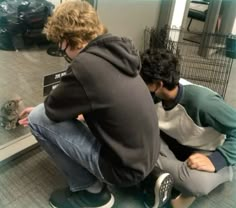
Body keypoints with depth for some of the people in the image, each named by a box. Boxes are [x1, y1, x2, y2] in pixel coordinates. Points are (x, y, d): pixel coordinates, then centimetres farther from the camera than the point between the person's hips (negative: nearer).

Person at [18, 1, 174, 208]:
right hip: (146, 155, 8)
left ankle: (92, 191, 9)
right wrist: (41, 109, 25)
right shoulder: (115, 52, 4)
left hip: (125, 166, -8)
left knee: (39, 119, -7)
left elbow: (54, 108, -8)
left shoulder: (85, 64, -23)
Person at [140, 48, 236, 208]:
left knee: (196, 182, -40)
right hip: (178, 144, 6)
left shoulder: (201, 101, -33)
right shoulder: (153, 96, -15)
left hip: (210, 154, -5)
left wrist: (215, 160, -37)